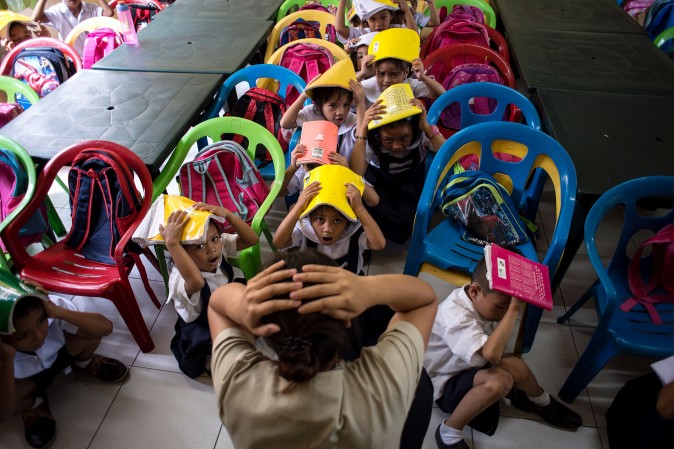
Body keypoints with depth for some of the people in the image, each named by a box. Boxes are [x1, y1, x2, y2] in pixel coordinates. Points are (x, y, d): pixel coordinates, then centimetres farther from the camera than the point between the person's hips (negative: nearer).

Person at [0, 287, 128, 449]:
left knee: (90, 333, -28)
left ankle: (83, 363, 9)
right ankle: (34, 403, 5)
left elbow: (106, 327, -39)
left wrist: (59, 312, -50)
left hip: (58, 354, 2)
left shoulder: (52, 306, -36)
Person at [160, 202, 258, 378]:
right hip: (200, 331, -6)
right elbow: (196, 282, -63)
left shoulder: (221, 245, -18)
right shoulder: (179, 278, -39)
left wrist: (226, 214, -37)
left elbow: (251, 239, -24)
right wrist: (171, 243, -64)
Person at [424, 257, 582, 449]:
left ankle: (542, 402, 24)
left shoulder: (482, 301, -11)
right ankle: (449, 433, -17)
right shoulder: (455, 316, -37)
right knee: (499, 381, -32)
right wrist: (514, 309, -47)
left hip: (468, 367, 8)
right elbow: (491, 354, -51)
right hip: (445, 383, -8)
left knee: (515, 367, -13)